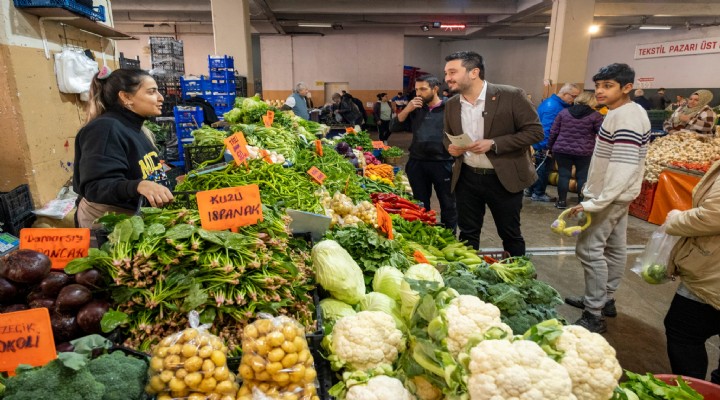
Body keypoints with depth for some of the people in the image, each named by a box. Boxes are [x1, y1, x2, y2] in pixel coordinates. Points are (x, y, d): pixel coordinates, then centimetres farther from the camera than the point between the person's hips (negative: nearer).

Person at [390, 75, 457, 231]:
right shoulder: (415, 109, 10)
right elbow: (394, 127, 5)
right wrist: (407, 109, -7)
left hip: (443, 164, -4)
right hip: (417, 164, 4)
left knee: (448, 206, 8)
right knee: (420, 206, 15)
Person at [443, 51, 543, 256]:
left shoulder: (511, 96, -14)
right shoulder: (451, 104, 2)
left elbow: (535, 131, -12)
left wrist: (493, 144, -22)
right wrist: (450, 146, -8)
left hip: (504, 179, -4)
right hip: (466, 178, 4)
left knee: (510, 235, 12)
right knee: (467, 233, 14)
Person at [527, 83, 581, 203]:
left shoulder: (552, 102, 11)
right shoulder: (553, 107, -22)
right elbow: (547, 128, -27)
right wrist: (547, 146, -27)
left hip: (542, 143, 10)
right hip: (545, 145, -10)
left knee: (540, 168, 18)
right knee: (543, 169, 1)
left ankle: (531, 190, 28)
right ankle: (538, 194, 11)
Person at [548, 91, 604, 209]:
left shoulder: (564, 112, 5)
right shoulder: (595, 115, -3)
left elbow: (553, 132, 5)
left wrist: (550, 147, 14)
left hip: (562, 150, 2)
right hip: (584, 152, -2)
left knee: (563, 174, 7)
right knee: (583, 176, 8)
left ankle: (562, 201, 11)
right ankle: (582, 202, 14)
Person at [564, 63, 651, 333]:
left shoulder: (625, 117, -21)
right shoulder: (625, 113, 10)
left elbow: (624, 167, -29)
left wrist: (595, 202, -30)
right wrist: (595, 194, 21)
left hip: (610, 196, -10)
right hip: (617, 195, 10)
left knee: (589, 249, -9)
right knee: (614, 247, 16)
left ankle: (594, 316, -3)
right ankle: (606, 300, 28)